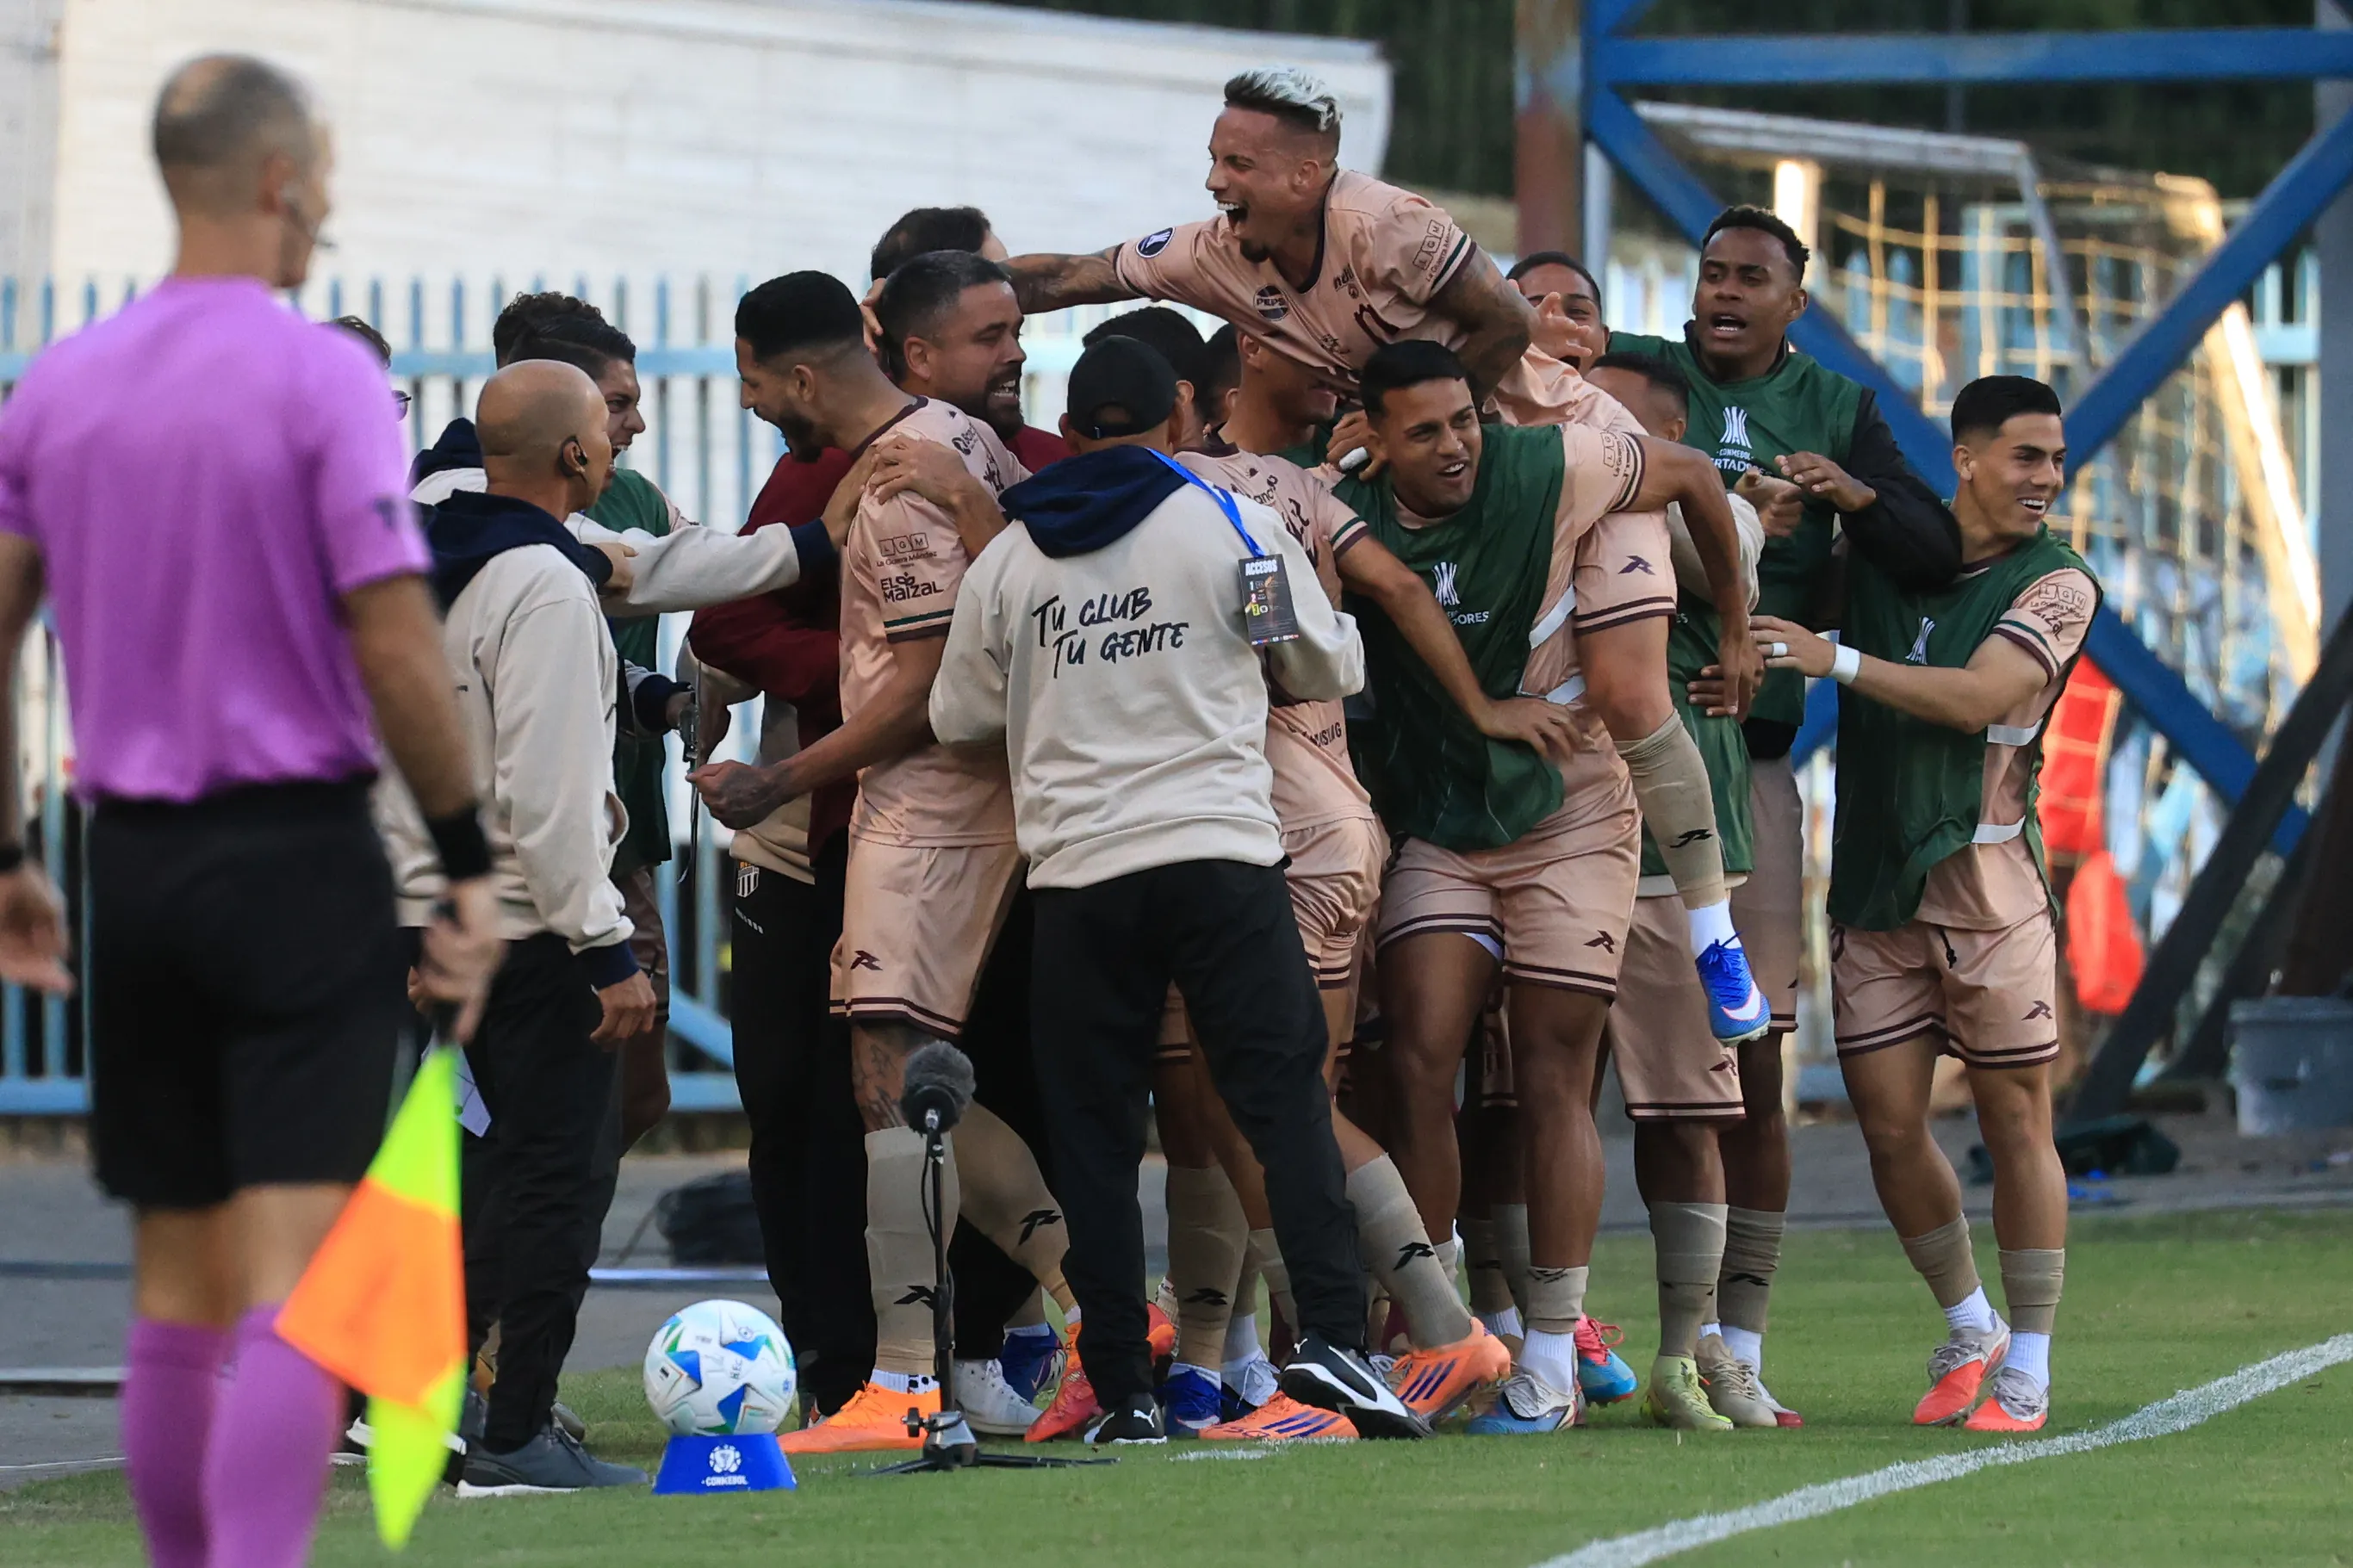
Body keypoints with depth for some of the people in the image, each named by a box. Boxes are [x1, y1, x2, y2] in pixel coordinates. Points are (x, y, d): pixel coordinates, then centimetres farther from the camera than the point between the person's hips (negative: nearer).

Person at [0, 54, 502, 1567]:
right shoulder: (323, 377, -10)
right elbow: (395, 651, -15)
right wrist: (473, 865, -7)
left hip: (137, 865, 6)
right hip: (299, 860, -6)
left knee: (176, 1288, 14)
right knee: (297, 1289, -8)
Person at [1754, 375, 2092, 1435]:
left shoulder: (2055, 584, -2)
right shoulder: (1879, 556, 10)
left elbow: (1978, 696, -17)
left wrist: (1840, 661, -24)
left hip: (1986, 878, -3)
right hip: (1875, 884, 3)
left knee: (2015, 1121, -2)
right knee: (1889, 1127, 2)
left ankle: (2026, 1368, 5)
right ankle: (1968, 1330, 22)